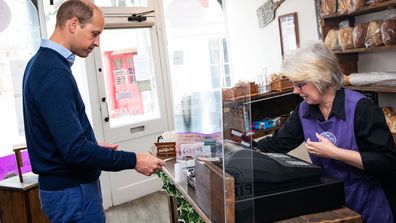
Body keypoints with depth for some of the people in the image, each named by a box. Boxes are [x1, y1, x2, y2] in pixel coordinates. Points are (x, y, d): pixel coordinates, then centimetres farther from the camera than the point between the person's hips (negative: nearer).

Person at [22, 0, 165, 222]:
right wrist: (133, 161, -21)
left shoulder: (41, 62, 7)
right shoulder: (54, 73, -24)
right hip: (72, 190, -9)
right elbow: (74, 150, -28)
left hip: (61, 184, 10)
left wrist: (94, 145, 13)